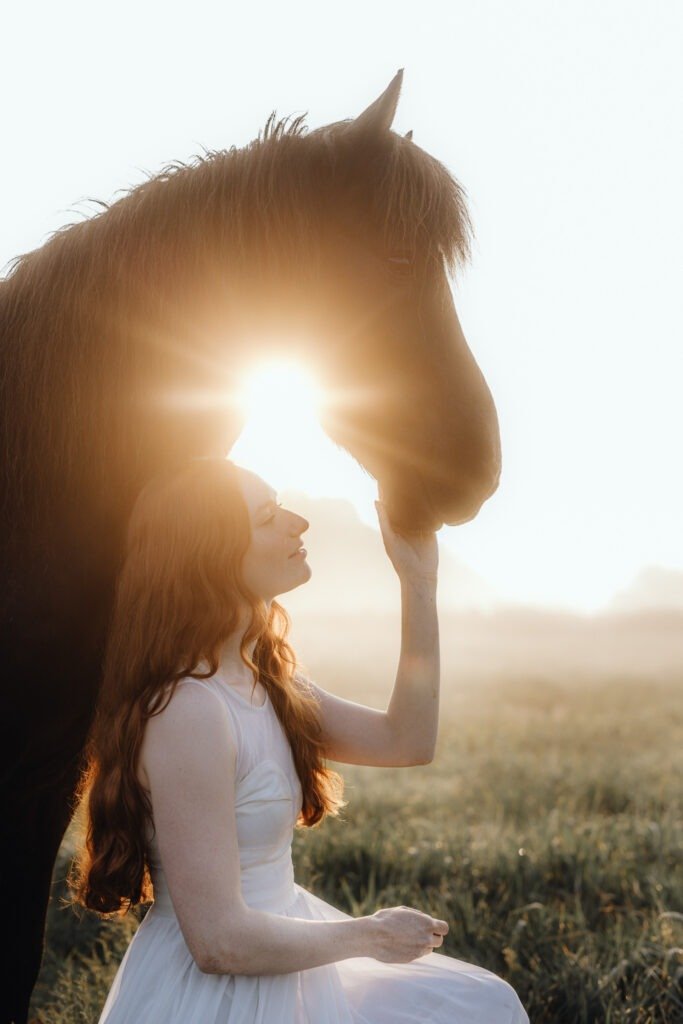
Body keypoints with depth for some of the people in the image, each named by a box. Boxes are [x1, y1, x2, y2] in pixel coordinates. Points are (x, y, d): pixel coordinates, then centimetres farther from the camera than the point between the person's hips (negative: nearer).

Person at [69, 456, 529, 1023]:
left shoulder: (261, 682, 3)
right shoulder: (188, 710, -25)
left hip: (274, 960, 9)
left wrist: (419, 581, 2)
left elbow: (407, 740, 7)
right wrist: (370, 937, -11)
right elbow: (219, 939, -25)